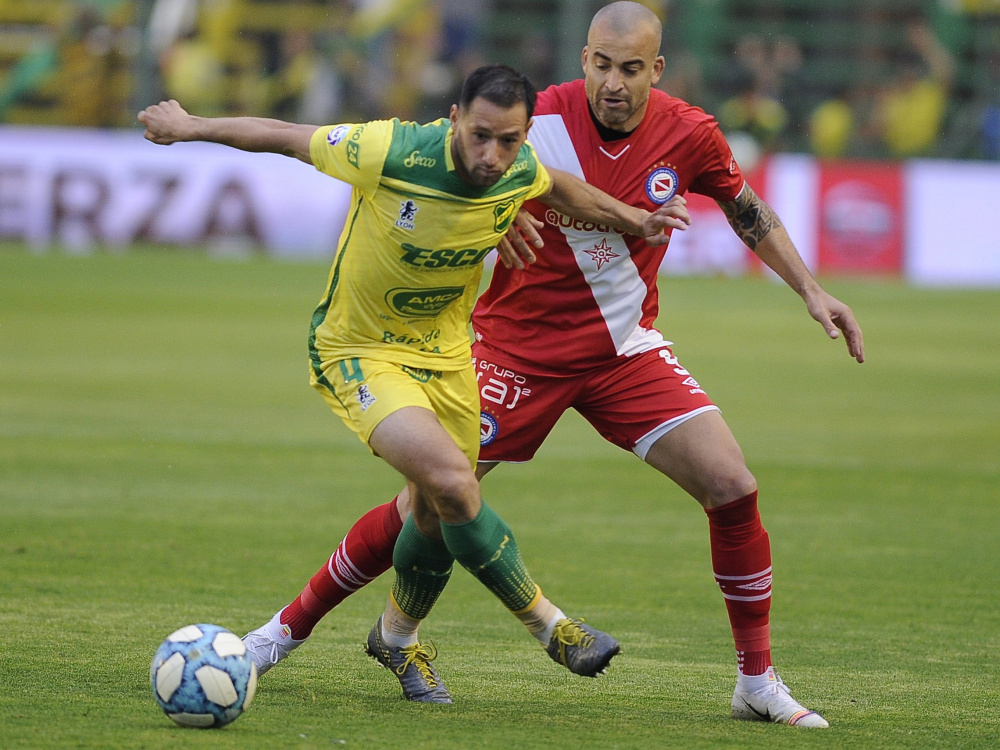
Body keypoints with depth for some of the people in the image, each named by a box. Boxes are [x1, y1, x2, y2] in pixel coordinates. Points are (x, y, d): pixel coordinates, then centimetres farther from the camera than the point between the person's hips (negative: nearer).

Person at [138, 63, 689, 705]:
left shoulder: (520, 172, -14)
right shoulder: (391, 152, -30)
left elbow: (561, 189, 13)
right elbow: (282, 136, -15)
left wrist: (633, 220, 16)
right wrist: (189, 127, -4)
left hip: (445, 355, 6)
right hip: (360, 353, -6)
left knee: (439, 516, 12)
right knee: (452, 482, -25)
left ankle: (398, 636, 41)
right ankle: (549, 625, -10)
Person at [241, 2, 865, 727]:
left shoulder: (688, 136, -10)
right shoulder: (536, 123, -18)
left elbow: (748, 211, 10)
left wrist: (811, 290, 6)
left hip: (625, 349, 2)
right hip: (517, 347, -2)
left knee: (733, 488, -11)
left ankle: (757, 682, 2)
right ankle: (291, 626, 16)